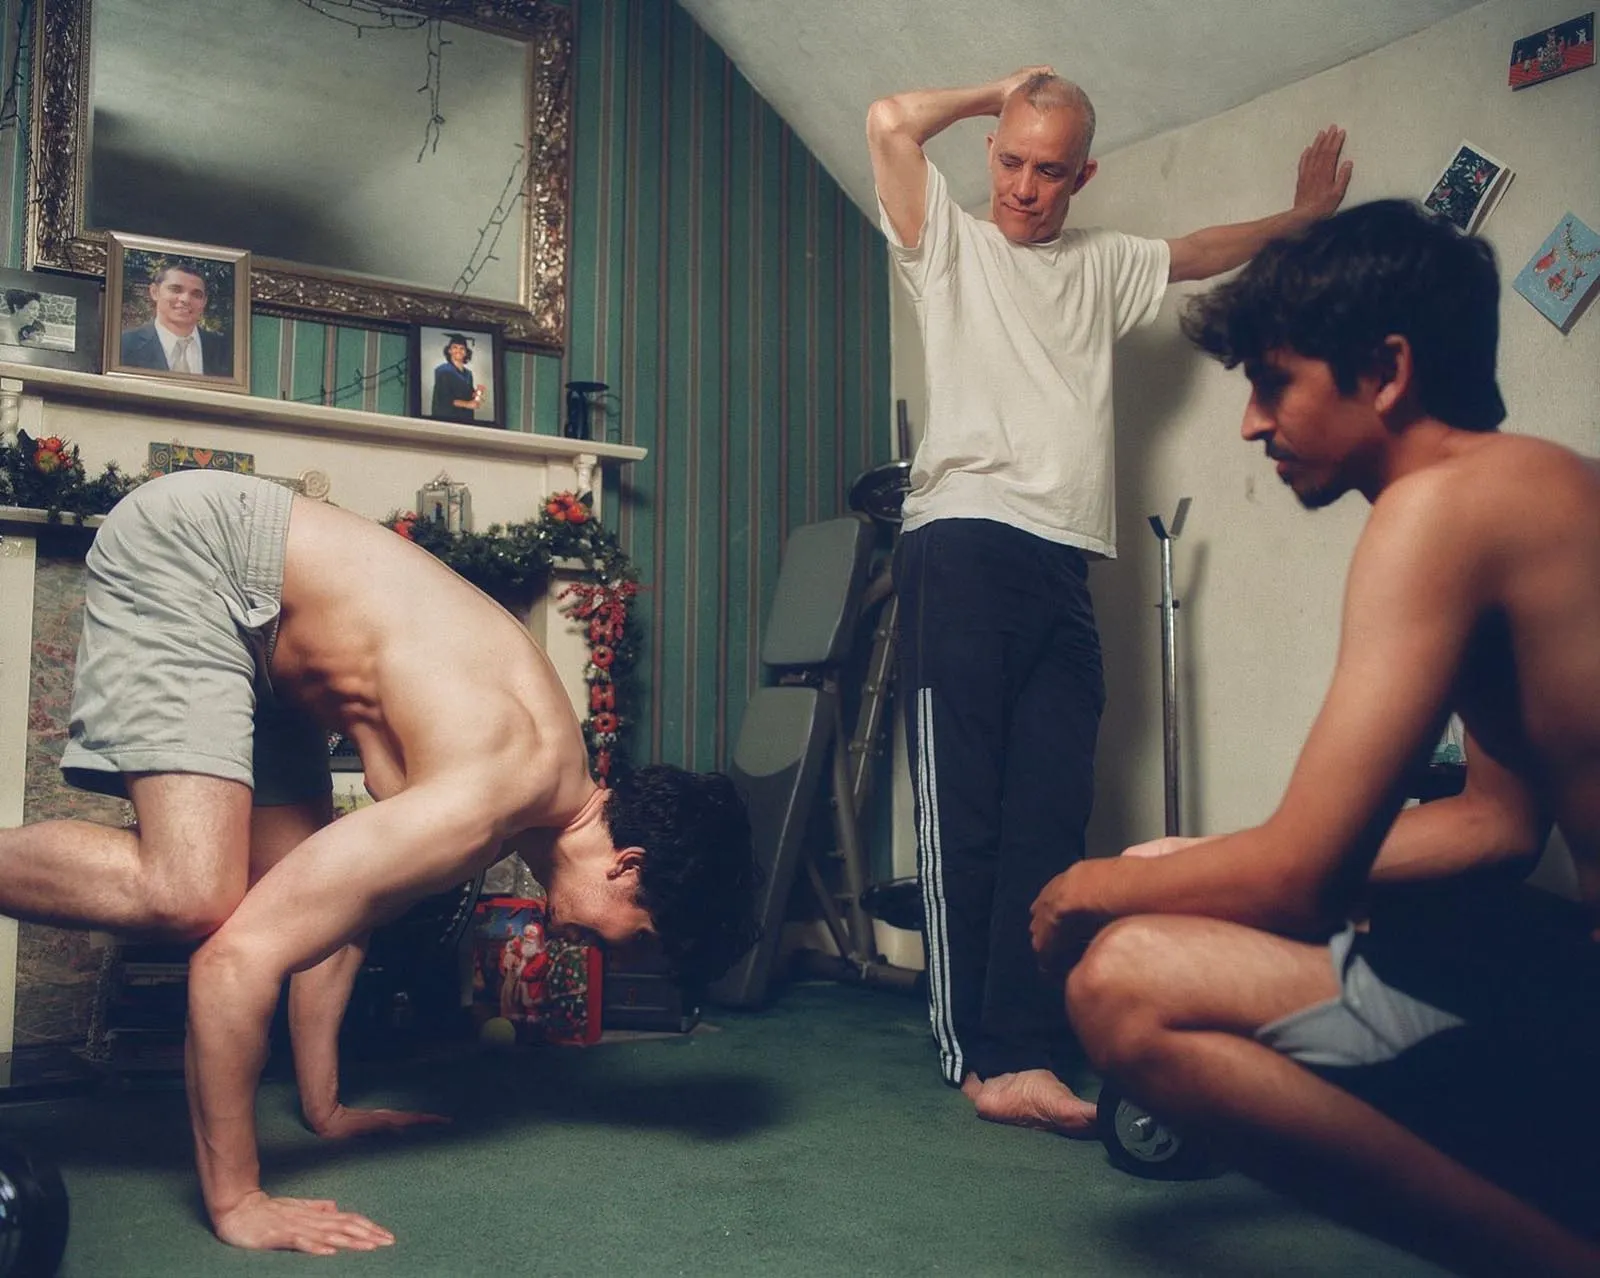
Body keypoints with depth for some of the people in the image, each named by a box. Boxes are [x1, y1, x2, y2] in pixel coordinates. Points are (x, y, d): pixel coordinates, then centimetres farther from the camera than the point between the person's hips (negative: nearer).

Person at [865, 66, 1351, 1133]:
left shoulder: (1104, 267, 27)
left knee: (1053, 816, -4)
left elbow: (1200, 252, 44)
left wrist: (1302, 217, 49)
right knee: (964, 811, -8)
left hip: (1065, 568, 5)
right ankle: (980, 1055, -5)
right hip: (964, 551, -4)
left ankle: (1027, 1054, -4)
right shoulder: (951, 245, 13)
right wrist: (999, 91, 14)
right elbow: (890, 122, 1)